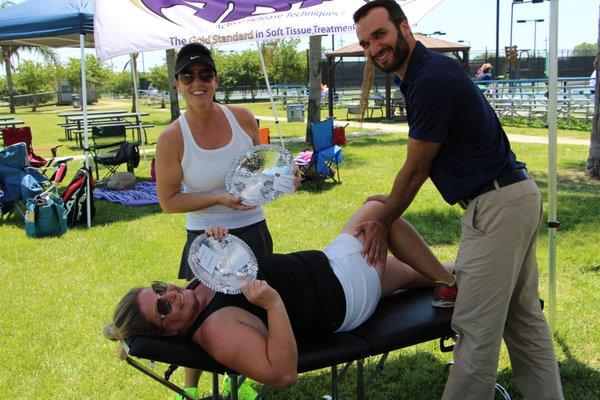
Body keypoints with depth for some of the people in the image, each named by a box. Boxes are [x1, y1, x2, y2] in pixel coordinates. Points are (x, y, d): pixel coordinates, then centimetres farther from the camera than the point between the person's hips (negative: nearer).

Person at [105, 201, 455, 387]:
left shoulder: (199, 285, -6)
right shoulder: (215, 331, -32)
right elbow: (283, 374, -40)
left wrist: (220, 243, -11)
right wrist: (273, 303, -46)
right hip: (345, 293, -7)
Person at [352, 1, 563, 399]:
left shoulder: (431, 80, -18)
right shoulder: (431, 70, 13)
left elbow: (416, 169, -11)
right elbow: (424, 166, 21)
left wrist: (383, 223, 2)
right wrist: (393, 202, 25)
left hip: (496, 207, -11)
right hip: (518, 197, 11)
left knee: (477, 329, -2)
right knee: (524, 318, 18)